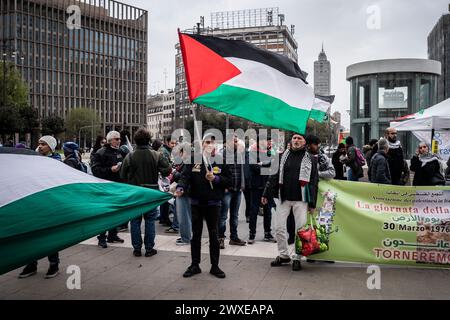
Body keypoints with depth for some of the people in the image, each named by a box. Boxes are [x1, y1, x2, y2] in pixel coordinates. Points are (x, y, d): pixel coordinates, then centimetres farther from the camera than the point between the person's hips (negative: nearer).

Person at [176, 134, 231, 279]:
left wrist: (215, 178, -18)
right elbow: (185, 176, -8)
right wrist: (181, 187, -28)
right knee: (195, 235, 10)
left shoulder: (221, 161, -2)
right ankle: (195, 265, 23)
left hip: (213, 203, -1)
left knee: (214, 235, 8)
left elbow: (229, 181, -2)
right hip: (196, 203, 1)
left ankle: (215, 266, 21)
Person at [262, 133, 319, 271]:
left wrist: (312, 203, -4)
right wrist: (266, 194, 2)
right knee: (279, 228, 4)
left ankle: (297, 258, 16)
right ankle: (283, 255, 21)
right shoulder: (284, 156, 9)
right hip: (283, 198, 3)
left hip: (301, 199, -2)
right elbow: (275, 176, 8)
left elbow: (314, 182, 0)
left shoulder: (311, 159, 3)